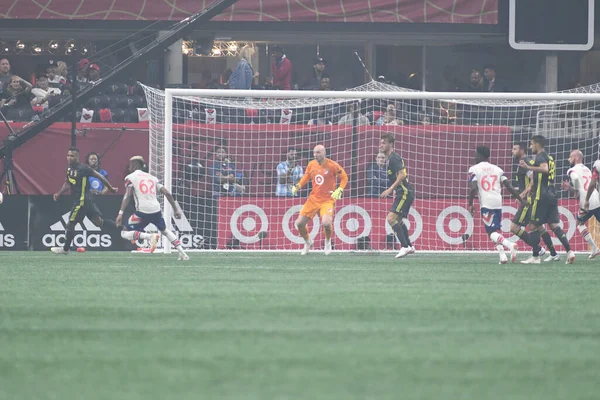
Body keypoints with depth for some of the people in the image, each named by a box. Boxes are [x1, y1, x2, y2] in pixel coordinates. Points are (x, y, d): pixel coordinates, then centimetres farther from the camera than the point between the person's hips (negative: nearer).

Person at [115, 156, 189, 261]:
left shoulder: (130, 177, 7)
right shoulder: (152, 177, 20)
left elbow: (128, 195, -8)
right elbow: (167, 193, 14)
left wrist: (121, 213, -15)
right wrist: (176, 209, 20)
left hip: (142, 211, -5)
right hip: (156, 209, 5)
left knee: (125, 233, 5)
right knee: (165, 230, 29)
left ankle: (150, 236, -19)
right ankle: (182, 253, 17)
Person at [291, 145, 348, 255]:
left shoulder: (332, 165, -11)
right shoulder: (311, 164, 3)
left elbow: (344, 178, -2)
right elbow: (305, 177, 19)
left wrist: (339, 190, -15)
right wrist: (297, 186, 2)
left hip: (328, 200, -5)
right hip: (313, 199, 5)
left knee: (326, 223, -28)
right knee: (299, 223, -2)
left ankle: (328, 241, 6)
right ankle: (308, 242, 28)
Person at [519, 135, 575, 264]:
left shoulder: (540, 157, -8)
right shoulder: (550, 158, 20)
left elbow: (545, 169, -29)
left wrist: (529, 167, -33)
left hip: (541, 197, -9)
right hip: (552, 195, 9)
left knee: (534, 226, -1)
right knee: (554, 225, 6)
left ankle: (535, 256, 0)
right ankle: (569, 251, -8)